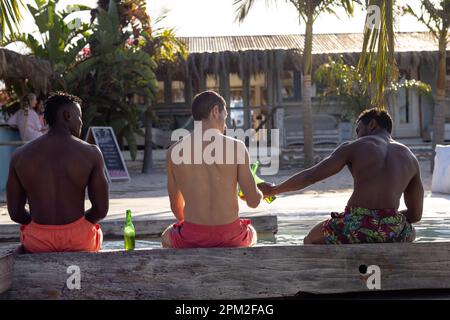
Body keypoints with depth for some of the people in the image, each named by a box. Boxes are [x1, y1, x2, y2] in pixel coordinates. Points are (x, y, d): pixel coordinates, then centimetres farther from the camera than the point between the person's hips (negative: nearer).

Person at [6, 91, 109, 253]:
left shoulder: (20, 156, -3)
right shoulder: (91, 153, -9)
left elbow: (15, 213, 0)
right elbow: (101, 210, -7)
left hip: (38, 242, 2)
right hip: (78, 240, -1)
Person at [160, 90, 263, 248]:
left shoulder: (174, 152, 0)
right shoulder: (236, 147, -5)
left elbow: (176, 205, 10)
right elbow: (253, 201, -3)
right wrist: (259, 193, 22)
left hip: (192, 238, 0)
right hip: (230, 238, 0)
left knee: (166, 238, 36)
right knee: (251, 233, 37)